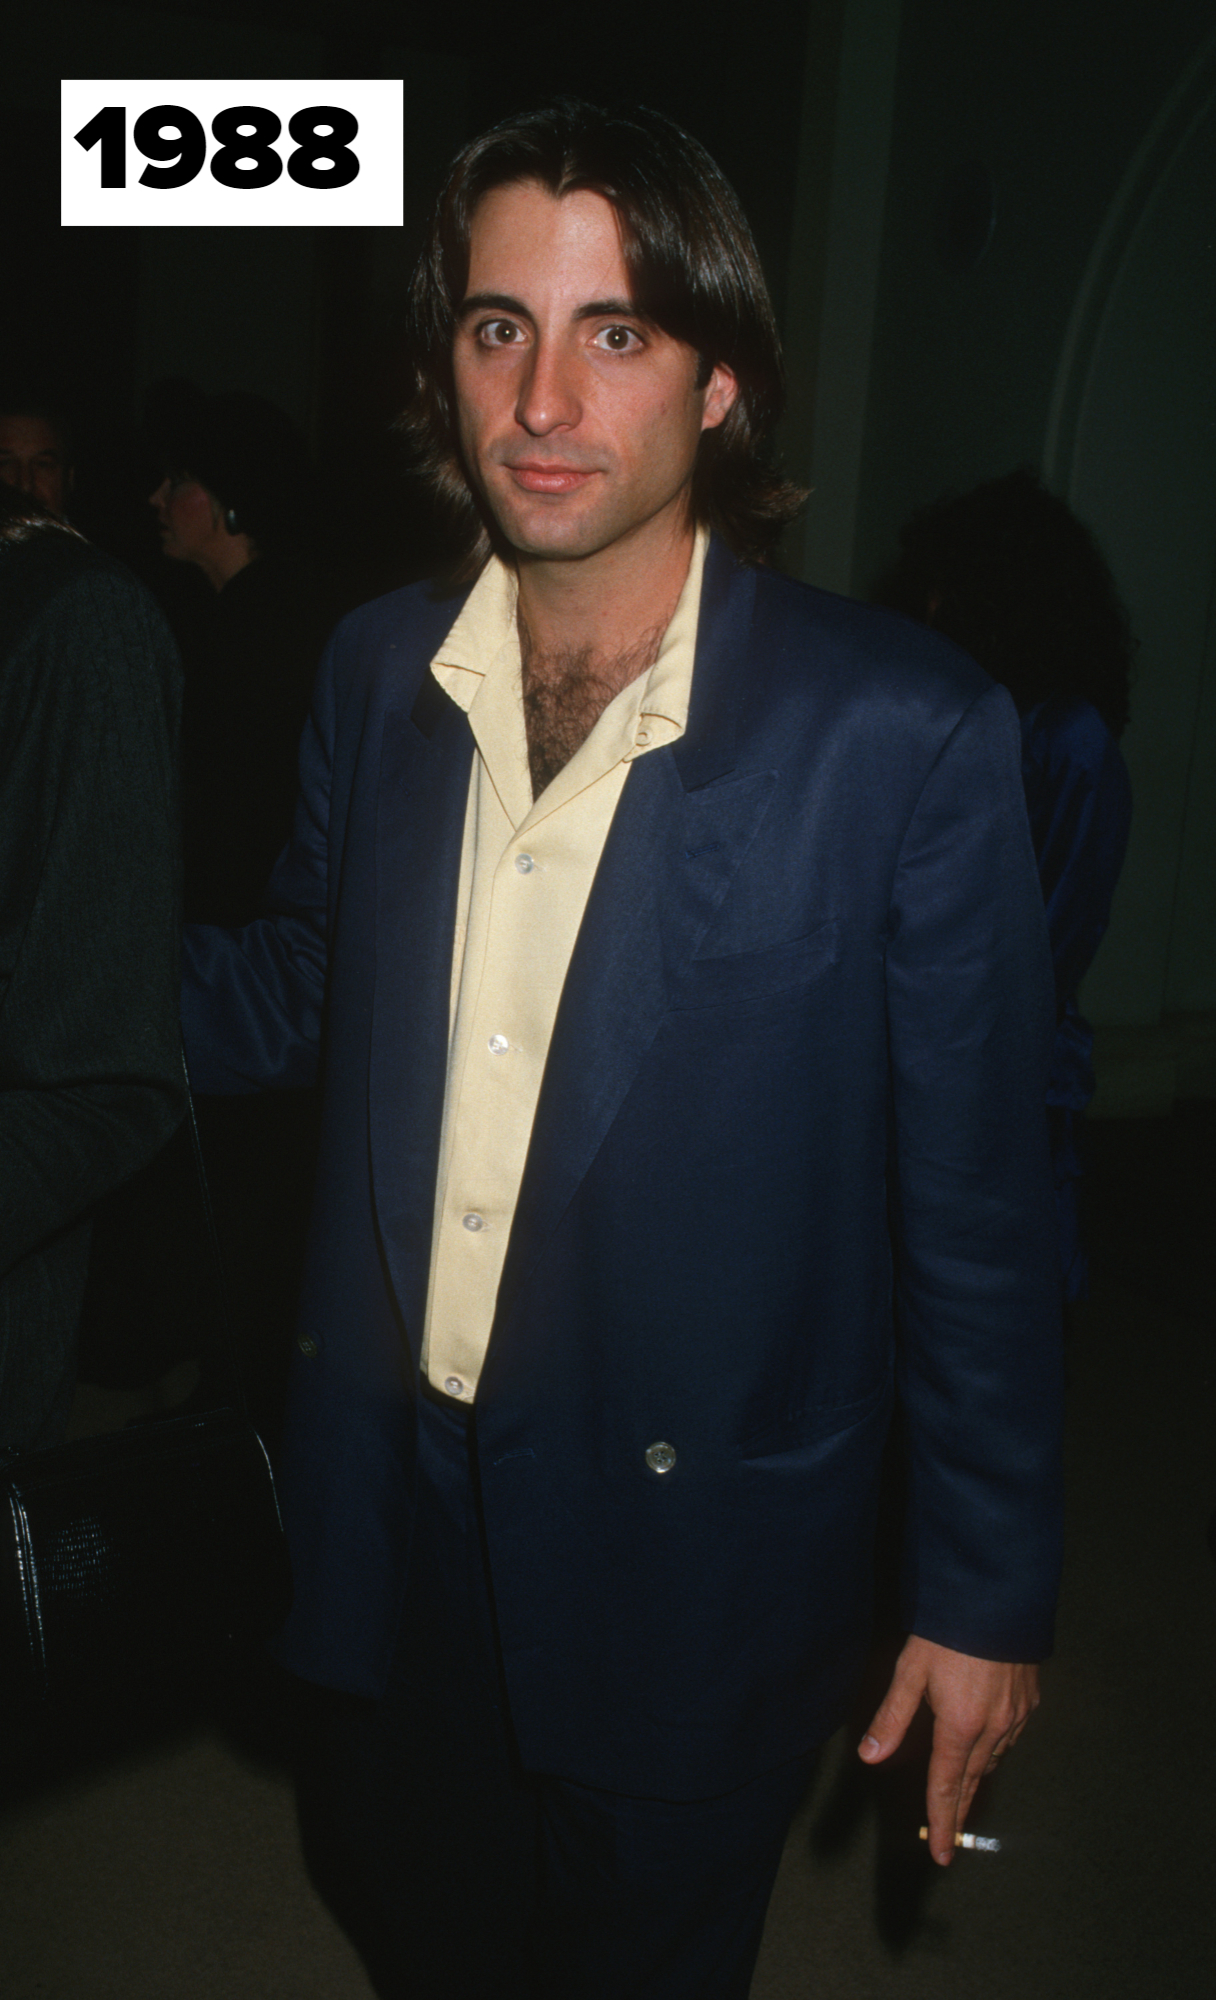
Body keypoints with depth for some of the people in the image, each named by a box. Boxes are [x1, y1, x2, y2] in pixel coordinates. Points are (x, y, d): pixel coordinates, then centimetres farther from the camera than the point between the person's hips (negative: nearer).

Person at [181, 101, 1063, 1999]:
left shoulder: (904, 735, -20)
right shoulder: (380, 670, -4)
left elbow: (979, 1202, -13)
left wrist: (986, 1591, -6)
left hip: (687, 1552, -4)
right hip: (391, 1514, 5)